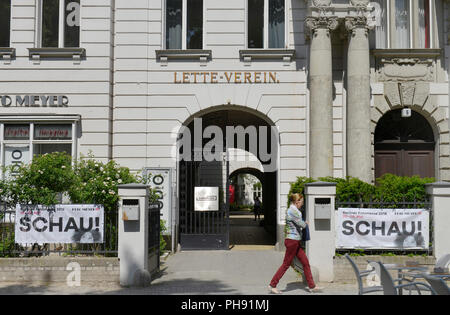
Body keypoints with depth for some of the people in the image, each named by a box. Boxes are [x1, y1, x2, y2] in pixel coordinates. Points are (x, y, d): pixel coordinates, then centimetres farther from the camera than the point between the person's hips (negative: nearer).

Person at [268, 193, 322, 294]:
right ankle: (272, 285, 8)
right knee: (286, 264, -2)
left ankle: (312, 286, 16)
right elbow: (302, 225, -15)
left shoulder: (294, 210, 14)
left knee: (305, 262, 10)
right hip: (292, 241, -10)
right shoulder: (293, 211, -18)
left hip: (296, 242, 10)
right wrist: (306, 223, 6)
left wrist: (304, 223, 4)